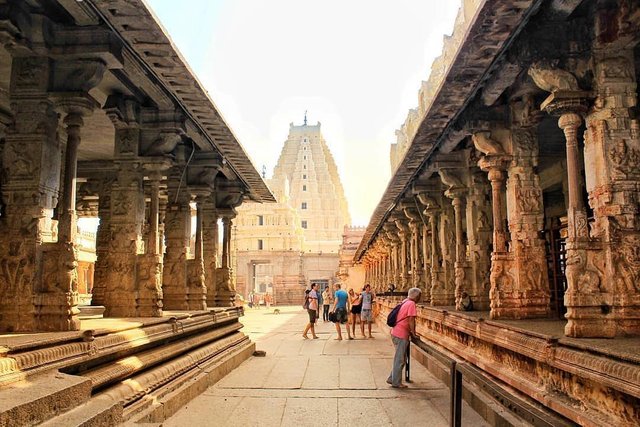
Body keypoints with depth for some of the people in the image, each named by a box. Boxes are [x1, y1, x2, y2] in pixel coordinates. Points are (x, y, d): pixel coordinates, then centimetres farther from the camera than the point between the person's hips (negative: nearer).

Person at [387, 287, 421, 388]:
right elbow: (411, 320, -17)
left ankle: (392, 378, 23)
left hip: (396, 333, 9)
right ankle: (396, 382, 5)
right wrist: (413, 334, -8)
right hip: (401, 334, -9)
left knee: (399, 358, 17)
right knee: (399, 359, -1)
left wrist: (410, 332, 22)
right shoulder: (411, 304, -12)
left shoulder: (405, 302, 15)